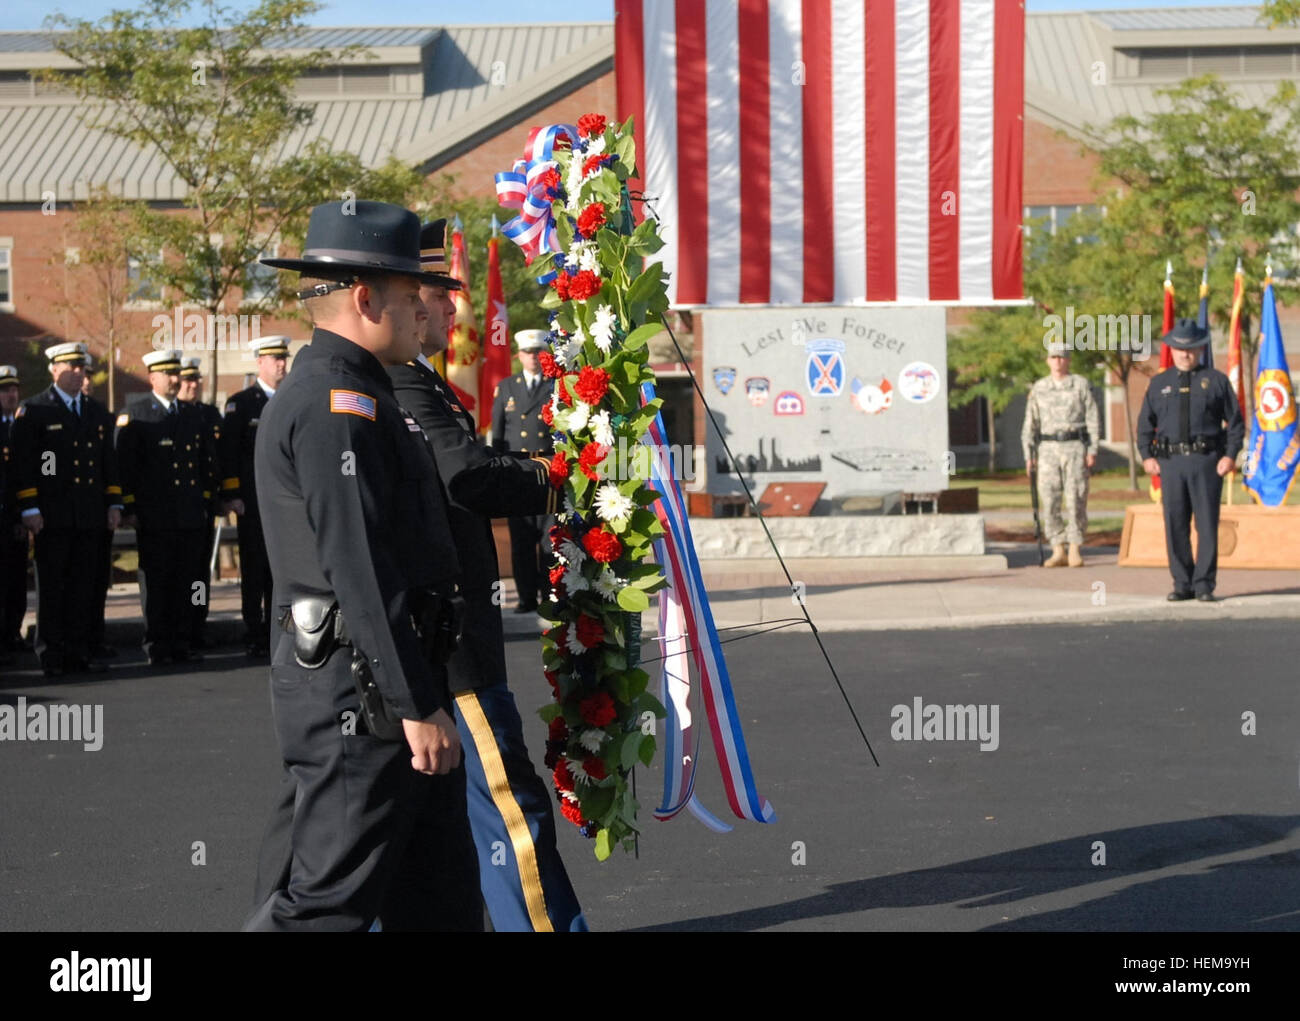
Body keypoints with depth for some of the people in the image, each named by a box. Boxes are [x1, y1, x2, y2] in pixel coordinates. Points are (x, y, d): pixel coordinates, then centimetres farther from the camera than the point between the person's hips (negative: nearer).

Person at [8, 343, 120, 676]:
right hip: (52, 516, -5)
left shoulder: (98, 412, 15)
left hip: (90, 517, 5)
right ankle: (50, 656, 5)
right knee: (51, 586, 0)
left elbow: (109, 461, 18)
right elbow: (23, 464, -5)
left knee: (82, 586, 7)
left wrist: (114, 503, 11)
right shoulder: (33, 411, -1)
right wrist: (29, 509, -12)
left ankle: (76, 651, 13)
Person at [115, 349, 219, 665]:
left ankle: (182, 644, 11)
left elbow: (208, 462, 20)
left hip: (191, 517, 4)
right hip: (154, 517, -4)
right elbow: (124, 464, -4)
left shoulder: (193, 417, 16)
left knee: (187, 581, 5)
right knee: (156, 581, -1)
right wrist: (130, 508, -9)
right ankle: (156, 646, 5)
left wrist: (205, 503, 14)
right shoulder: (133, 417, 1)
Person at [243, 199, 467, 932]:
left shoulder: (336, 393, 18)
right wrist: (417, 705, -22)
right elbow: (360, 568, -23)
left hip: (368, 689, 11)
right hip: (362, 695, -11)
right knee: (327, 897, -7)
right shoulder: (338, 404, -16)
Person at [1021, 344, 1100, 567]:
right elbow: (1030, 424, 12)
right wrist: (1029, 455, 5)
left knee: (1076, 501, -5)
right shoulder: (1039, 389, 11)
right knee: (1049, 501, -3)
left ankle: (1075, 551, 0)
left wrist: (1092, 450, -7)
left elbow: (1093, 419, 2)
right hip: (1048, 449, 2)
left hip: (1075, 448, -2)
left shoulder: (1081, 385, 5)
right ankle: (1058, 551, 3)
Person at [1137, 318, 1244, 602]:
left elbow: (1235, 421, 6)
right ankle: (1182, 584, 10)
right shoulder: (1158, 383, 13)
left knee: (1207, 525, -3)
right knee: (1175, 527, 2)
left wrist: (1230, 455, -4)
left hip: (1206, 461, -2)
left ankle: (1204, 584, 3)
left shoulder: (1216, 380, 6)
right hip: (1171, 462, 2)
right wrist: (1147, 456, 4)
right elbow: (1145, 422, 16)